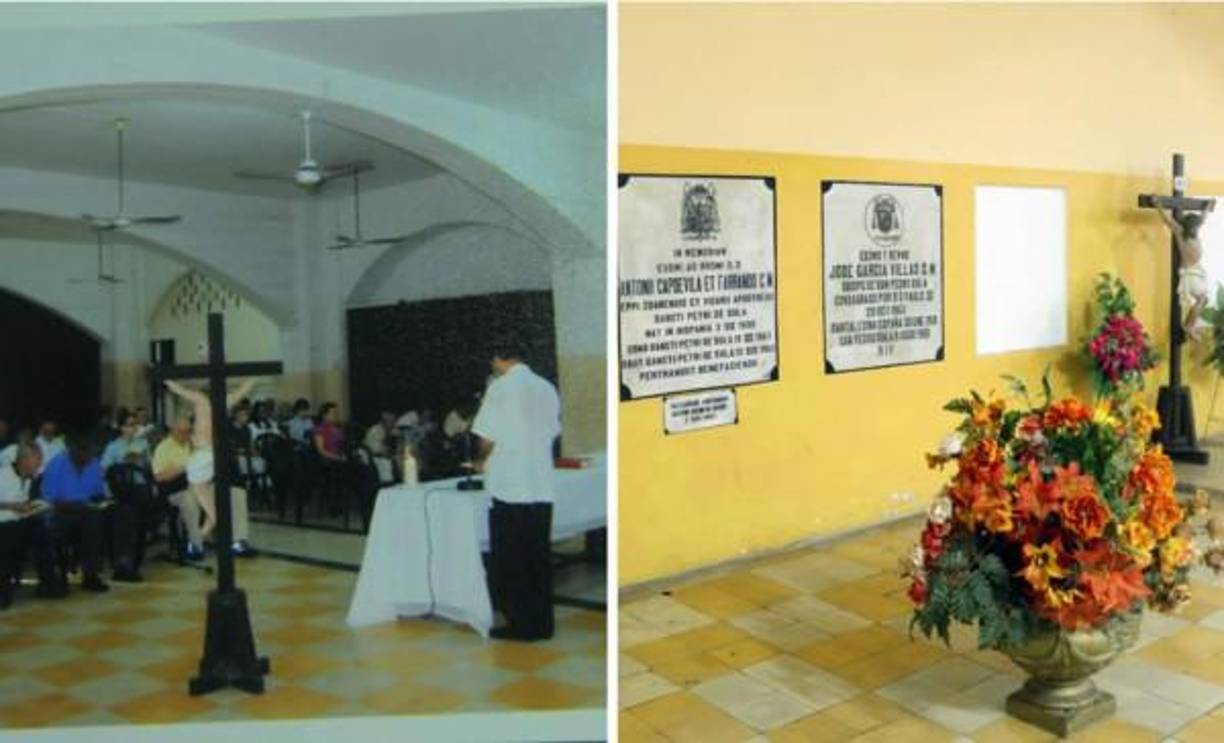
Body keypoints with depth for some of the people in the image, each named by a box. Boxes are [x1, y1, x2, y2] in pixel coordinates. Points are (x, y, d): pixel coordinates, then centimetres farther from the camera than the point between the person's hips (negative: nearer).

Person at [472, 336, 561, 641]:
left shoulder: (501, 387, -7)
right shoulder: (547, 388, 9)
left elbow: (488, 437, -9)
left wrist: (483, 460, 13)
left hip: (509, 487, -5)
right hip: (541, 486, 5)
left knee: (510, 559, 5)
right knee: (539, 558, 11)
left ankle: (520, 623, 10)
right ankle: (541, 623, 16)